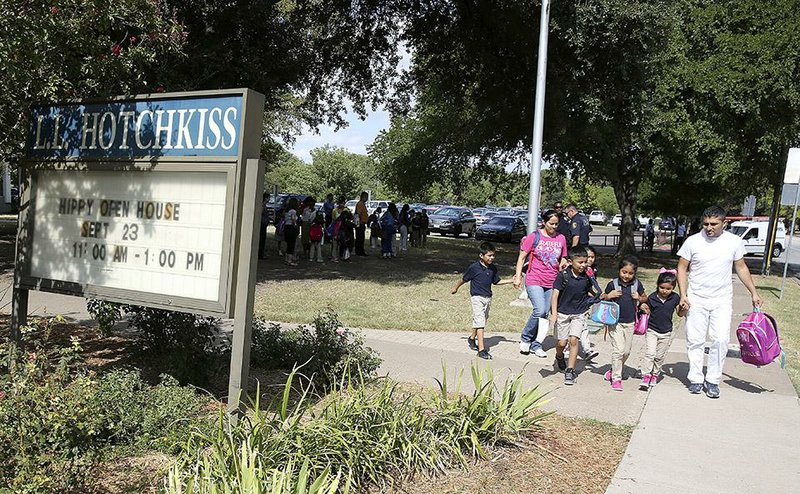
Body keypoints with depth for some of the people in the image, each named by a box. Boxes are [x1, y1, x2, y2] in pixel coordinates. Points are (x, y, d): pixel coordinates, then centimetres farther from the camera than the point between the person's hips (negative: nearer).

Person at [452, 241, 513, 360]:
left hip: (488, 298, 6)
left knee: (482, 320, 19)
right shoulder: (474, 268, -14)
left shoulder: (493, 268, 3)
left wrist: (511, 281, 7)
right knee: (480, 322, -12)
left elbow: (497, 281, 15)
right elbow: (464, 279, 0)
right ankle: (481, 349, -14)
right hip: (477, 297, -6)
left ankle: (472, 338, 43)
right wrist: (456, 288, 13)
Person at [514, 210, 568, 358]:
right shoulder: (534, 237, -3)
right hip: (534, 280, -4)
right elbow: (522, 257, 1)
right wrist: (518, 276, -4)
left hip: (551, 283, 4)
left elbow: (562, 259, 19)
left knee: (544, 314, 7)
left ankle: (536, 344, 19)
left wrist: (564, 263, -3)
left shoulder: (561, 238, 8)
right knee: (539, 310, -18)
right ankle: (525, 338, 3)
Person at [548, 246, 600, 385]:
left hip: (579, 314, 2)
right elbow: (555, 294, -11)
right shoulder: (563, 275, -13)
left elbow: (590, 292, 19)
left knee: (573, 340, -11)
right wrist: (554, 314, -15)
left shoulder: (587, 277, -3)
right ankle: (559, 357, 37)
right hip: (563, 312, -1)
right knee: (562, 342, 2)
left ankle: (570, 371, -2)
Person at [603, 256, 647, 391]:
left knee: (626, 351, 12)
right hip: (615, 322, -3)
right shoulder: (613, 284, -7)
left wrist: (639, 298, -9)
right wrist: (609, 296, -17)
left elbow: (645, 298, 13)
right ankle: (616, 378, 2)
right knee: (618, 350, -8)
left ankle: (614, 370, 35)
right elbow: (603, 299, 4)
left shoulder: (637, 284, -1)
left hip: (630, 323, 4)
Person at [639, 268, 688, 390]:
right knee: (649, 353, -12)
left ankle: (655, 375, 29)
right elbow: (648, 312, 1)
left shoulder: (675, 298, -6)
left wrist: (684, 309, -16)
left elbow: (680, 314, 5)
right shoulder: (652, 297, -10)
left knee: (660, 356, 12)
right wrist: (644, 309, -21)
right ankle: (645, 377, -9)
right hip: (652, 330, -2)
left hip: (666, 333, 2)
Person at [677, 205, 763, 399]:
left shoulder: (735, 241, -1)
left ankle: (713, 380, 9)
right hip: (696, 300, -1)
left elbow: (741, 267, 11)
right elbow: (682, 268, 0)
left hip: (722, 301, 1)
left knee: (721, 340, -5)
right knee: (695, 340, 3)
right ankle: (695, 379, 16)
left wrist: (753, 292, 9)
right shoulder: (693, 241, -6)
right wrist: (683, 295, -9)